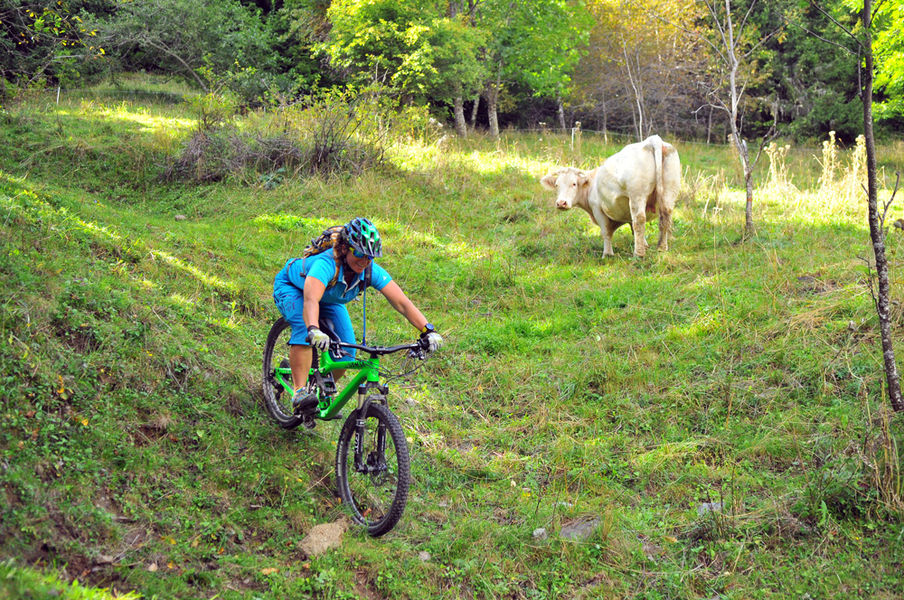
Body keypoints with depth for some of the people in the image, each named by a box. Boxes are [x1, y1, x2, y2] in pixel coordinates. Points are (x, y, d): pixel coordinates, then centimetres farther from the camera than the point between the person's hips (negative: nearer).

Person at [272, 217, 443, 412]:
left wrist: (428, 331, -45)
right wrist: (314, 331, -79)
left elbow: (402, 302, -33)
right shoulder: (326, 264, -44)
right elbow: (310, 300, -61)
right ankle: (299, 392, -29)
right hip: (291, 287, -5)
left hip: (330, 300, 5)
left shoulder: (372, 271, -30)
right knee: (305, 331, -35)